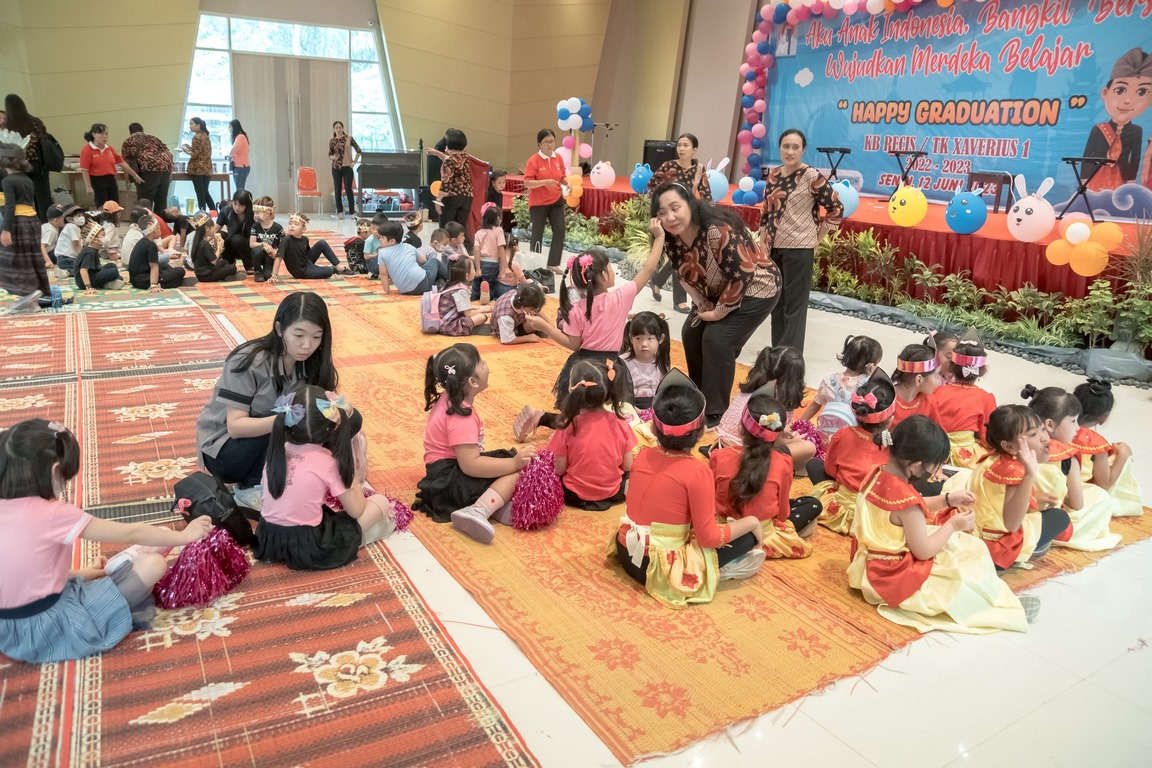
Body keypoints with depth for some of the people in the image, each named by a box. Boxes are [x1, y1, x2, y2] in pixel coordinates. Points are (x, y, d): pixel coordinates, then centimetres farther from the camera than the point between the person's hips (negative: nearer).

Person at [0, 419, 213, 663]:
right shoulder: (52, 515, -22)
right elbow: (130, 534, -13)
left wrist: (78, 574, 17)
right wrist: (184, 535, -1)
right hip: (49, 629, -8)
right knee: (152, 564, -6)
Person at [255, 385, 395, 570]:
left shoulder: (277, 451, 0)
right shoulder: (327, 461, -14)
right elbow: (355, 511, -6)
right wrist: (355, 484, 15)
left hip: (268, 541, 6)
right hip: (308, 548, -6)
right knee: (381, 502, 2)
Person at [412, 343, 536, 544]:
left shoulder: (450, 399, 6)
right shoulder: (460, 418, -26)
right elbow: (470, 465, -32)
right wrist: (514, 463, -30)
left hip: (452, 469, 11)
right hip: (449, 480, -11)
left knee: (511, 457, 4)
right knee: (516, 471, -20)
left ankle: (497, 503, -24)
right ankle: (477, 512, -38)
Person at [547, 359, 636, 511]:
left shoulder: (568, 426, -21)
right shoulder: (620, 423, -15)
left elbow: (559, 469, -12)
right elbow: (628, 466, -6)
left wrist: (554, 446, 6)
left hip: (575, 495, -1)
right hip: (613, 492, 1)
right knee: (628, 474, 32)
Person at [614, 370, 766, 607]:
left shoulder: (642, 456, -3)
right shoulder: (697, 472, -19)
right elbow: (709, 537, -15)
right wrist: (751, 521, -1)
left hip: (626, 554, 6)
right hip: (660, 569, -6)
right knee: (749, 536, 1)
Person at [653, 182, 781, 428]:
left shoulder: (719, 231, -35)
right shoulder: (672, 239, -11)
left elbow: (742, 276, -32)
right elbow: (686, 277, 4)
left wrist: (720, 311, -22)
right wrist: (703, 306, -6)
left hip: (755, 289, -8)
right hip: (718, 292, 8)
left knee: (718, 340, -17)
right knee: (692, 334, 6)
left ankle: (713, 412, -3)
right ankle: (699, 397, 26)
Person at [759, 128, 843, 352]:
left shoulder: (811, 176, -9)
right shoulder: (773, 175, 8)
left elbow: (836, 208, -6)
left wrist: (817, 238, -3)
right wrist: (762, 242, 10)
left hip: (799, 249, -6)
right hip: (774, 248, 6)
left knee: (794, 305, 1)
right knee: (776, 302, 13)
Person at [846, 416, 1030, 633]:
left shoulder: (876, 474, -5)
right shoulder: (906, 500, -30)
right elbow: (923, 551, -19)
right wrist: (952, 526, -7)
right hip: (895, 576, -9)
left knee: (958, 545, 19)